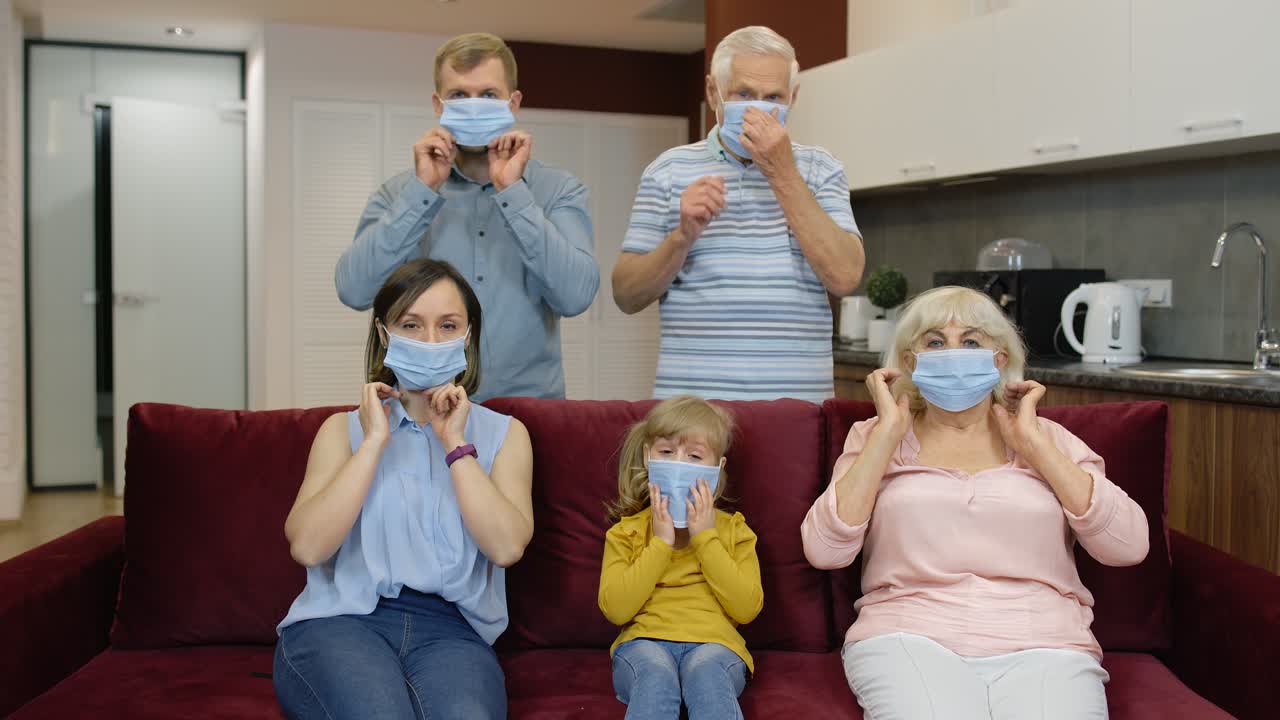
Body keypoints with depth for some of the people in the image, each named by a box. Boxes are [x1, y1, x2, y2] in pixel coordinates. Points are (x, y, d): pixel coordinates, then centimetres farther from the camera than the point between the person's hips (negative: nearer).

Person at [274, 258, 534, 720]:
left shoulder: (503, 434, 14)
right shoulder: (344, 429, 15)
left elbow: (507, 546, -5)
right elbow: (307, 546, -4)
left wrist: (455, 443, -4)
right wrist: (375, 441, -3)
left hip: (450, 630, 0)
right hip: (340, 620, 1)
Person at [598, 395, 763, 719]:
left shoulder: (732, 529, 15)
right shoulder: (627, 531, 14)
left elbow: (747, 608, 0)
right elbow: (615, 609, -2)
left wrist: (705, 537, -4)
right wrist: (661, 543, -5)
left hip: (714, 643, 0)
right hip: (645, 642, 0)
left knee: (706, 669, -36)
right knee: (654, 671, -36)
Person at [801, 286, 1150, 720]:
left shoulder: (1047, 439, 16)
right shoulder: (876, 438, 13)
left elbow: (1127, 547, 1)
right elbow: (825, 550, -3)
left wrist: (1033, 444, 0)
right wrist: (889, 433, -2)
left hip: (1040, 646, 2)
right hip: (908, 639, -1)